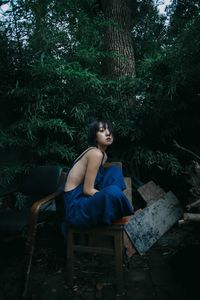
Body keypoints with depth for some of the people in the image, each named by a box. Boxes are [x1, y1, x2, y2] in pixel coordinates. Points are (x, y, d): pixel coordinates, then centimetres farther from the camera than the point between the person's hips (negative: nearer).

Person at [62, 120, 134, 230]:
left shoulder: (103, 155, 8)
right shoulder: (96, 154, -19)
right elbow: (87, 190, -19)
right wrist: (111, 195, -11)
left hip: (86, 199, 9)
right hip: (75, 207, -9)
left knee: (115, 171, 8)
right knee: (113, 192, -32)